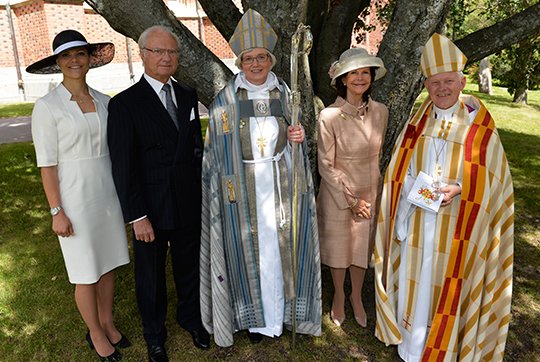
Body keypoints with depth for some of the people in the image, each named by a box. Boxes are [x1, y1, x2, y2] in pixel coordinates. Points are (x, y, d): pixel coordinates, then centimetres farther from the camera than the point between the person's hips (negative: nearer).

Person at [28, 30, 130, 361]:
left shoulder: (103, 101, 4)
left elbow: (112, 149, 9)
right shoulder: (47, 107, -10)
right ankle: (96, 334, 30)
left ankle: (108, 323, 36)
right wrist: (57, 212, -11)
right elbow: (47, 164, -10)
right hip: (74, 198, -4)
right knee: (87, 272, 8)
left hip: (108, 193, 5)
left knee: (109, 263, 15)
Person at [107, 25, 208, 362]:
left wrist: (200, 192, 5)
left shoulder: (188, 95, 4)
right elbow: (124, 167, -13)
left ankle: (191, 318, 46)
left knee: (189, 267, 20)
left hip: (190, 204, 4)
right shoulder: (125, 103, -11)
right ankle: (155, 335, 39)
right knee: (151, 275, 15)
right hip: (150, 209, -4)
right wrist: (137, 216, -16)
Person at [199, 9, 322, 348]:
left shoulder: (285, 93, 4)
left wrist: (298, 137, -9)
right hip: (244, 187, -2)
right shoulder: (225, 100, -2)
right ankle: (256, 316, 25)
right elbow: (217, 149, 2)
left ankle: (282, 308, 30)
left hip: (281, 181, 2)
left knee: (282, 244, 8)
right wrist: (218, 188, 0)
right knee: (250, 247, 6)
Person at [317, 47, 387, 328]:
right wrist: (351, 199, -12)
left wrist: (369, 194, 10)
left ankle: (356, 296, 44)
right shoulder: (329, 116, -19)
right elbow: (326, 166, -14)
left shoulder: (380, 112, -5)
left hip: (370, 192, 4)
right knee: (338, 247, 15)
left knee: (363, 246, 18)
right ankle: (338, 296, 42)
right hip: (338, 194, -3)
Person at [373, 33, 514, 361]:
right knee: (412, 279, 13)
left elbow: (492, 177, -3)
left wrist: (460, 188, -21)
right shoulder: (418, 123, 2)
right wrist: (401, 220, -2)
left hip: (454, 226, -3)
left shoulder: (479, 126, -8)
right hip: (416, 220, 3)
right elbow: (402, 174, 4)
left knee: (443, 284, 9)